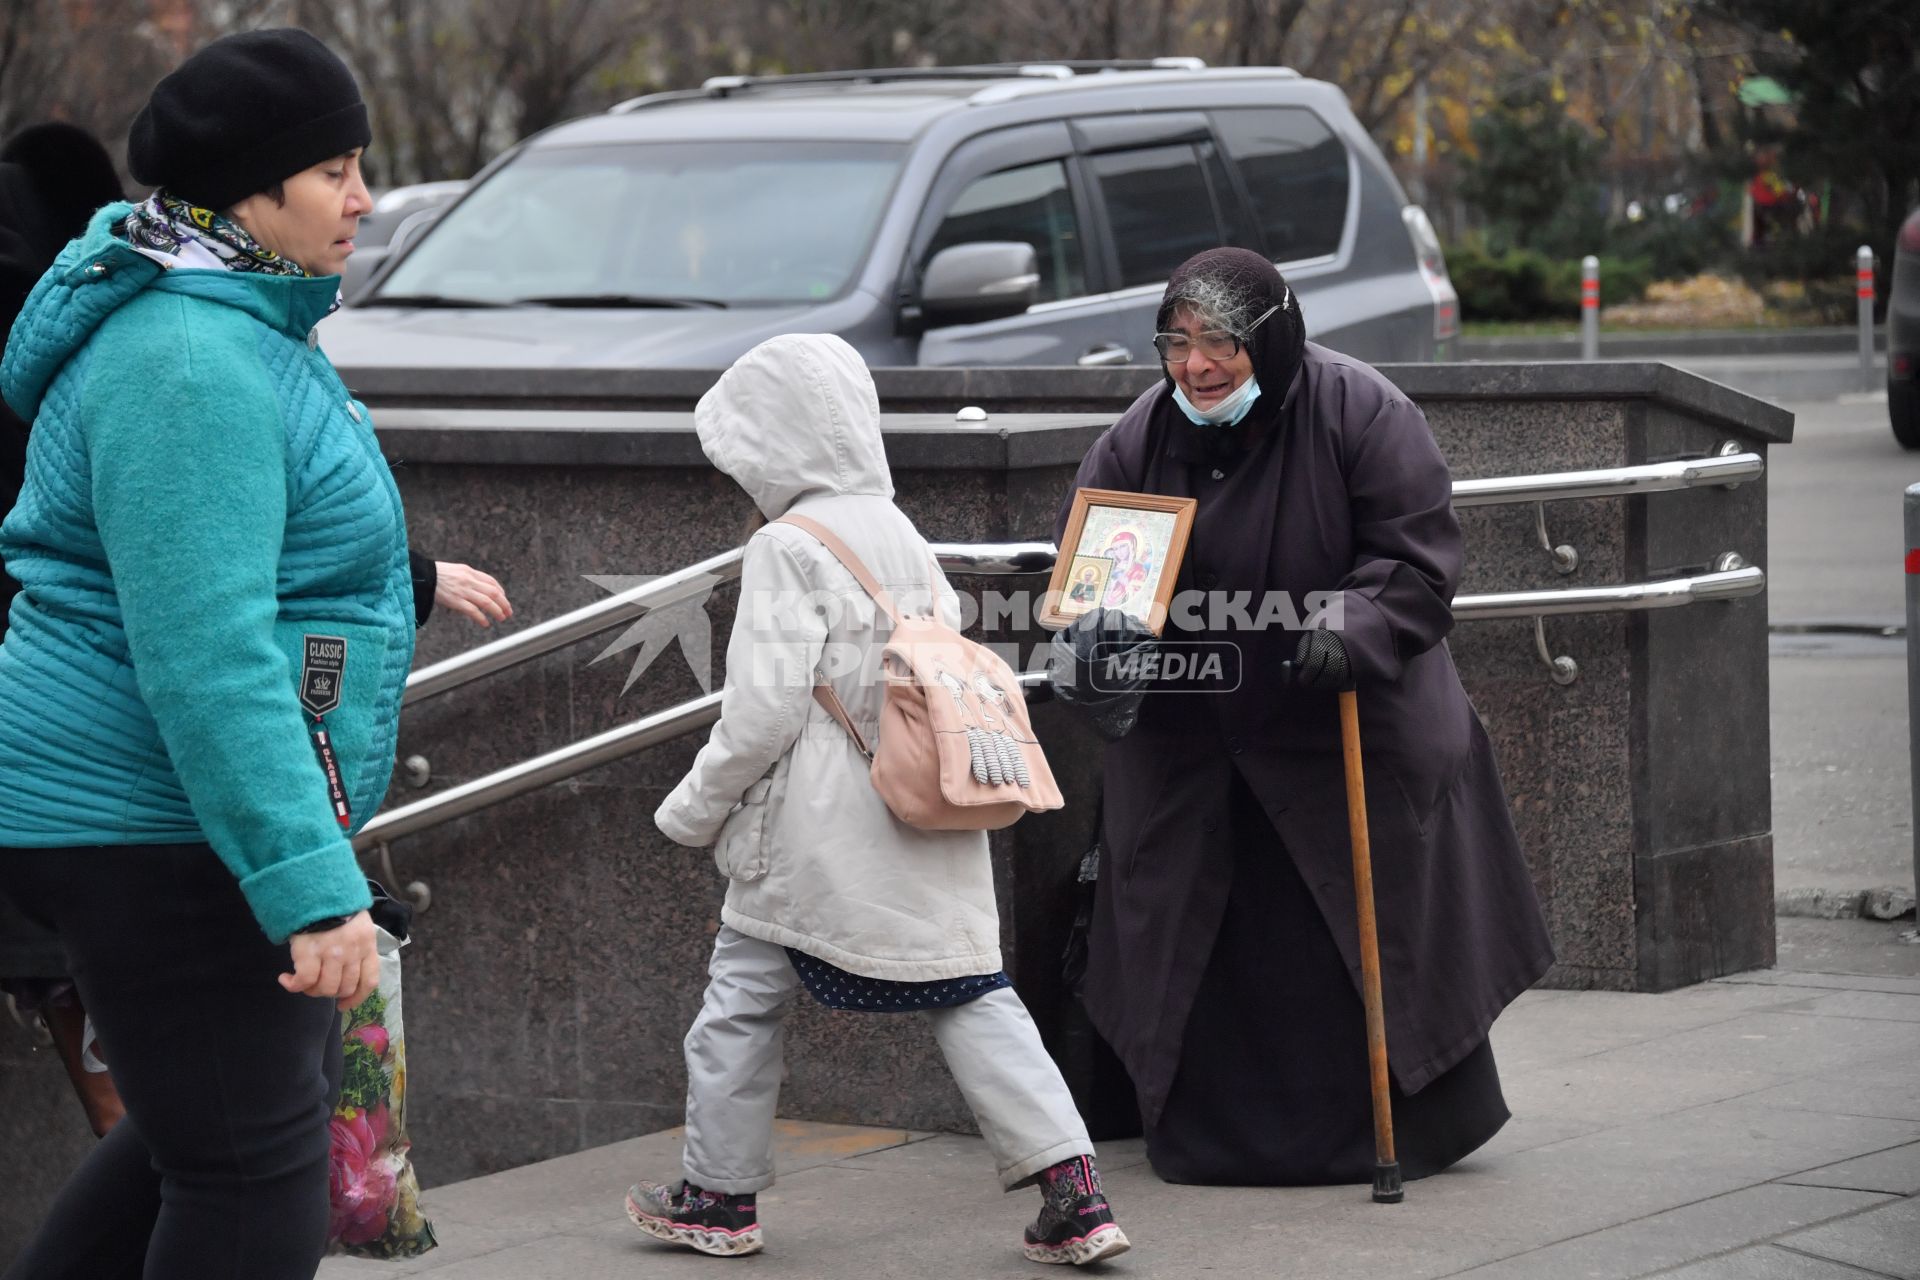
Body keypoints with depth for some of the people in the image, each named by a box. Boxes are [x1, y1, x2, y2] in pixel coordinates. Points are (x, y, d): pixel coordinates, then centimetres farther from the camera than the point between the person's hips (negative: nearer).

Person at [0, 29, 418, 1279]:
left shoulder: (239, 325, 13)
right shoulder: (192, 365, -22)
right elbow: (205, 659, -28)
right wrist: (314, 889, -31)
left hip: (153, 809, 11)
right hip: (149, 821, -11)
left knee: (248, 1108, 20)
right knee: (258, 1174, -5)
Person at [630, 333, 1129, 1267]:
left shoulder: (788, 549, -11)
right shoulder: (907, 541, 12)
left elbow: (763, 710, -15)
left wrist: (694, 809, -3)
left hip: (813, 830, -7)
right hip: (929, 830, 7)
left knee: (742, 1002, 9)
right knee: (970, 997, 5)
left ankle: (720, 1197, 20)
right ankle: (1073, 1192, -5)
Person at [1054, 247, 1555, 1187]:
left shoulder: (1359, 413, -13)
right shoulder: (1141, 437, -3)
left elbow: (1419, 554, -14)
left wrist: (1351, 627, -30)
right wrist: (1100, 635, -18)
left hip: (1345, 730, -3)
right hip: (1189, 733, 3)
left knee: (1367, 929, 3)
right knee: (1191, 933, 6)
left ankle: (1408, 1126, 17)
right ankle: (1210, 1136, 19)